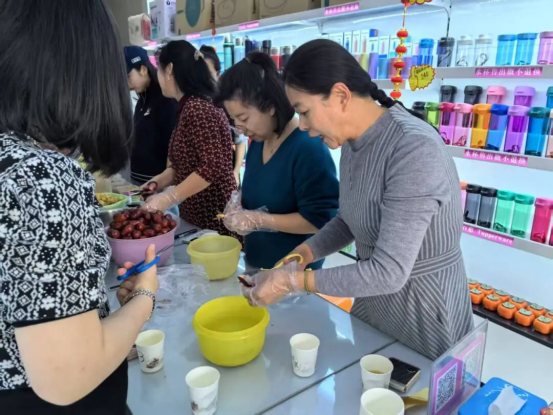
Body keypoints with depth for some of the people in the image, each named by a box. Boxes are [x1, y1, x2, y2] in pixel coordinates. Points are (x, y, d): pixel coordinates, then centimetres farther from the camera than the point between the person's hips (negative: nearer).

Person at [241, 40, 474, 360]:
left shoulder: (415, 150, -30)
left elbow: (389, 272, -30)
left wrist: (294, 281, -24)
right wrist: (300, 256, -6)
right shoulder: (354, 142, -4)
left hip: (425, 312, -7)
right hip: (373, 303, 8)